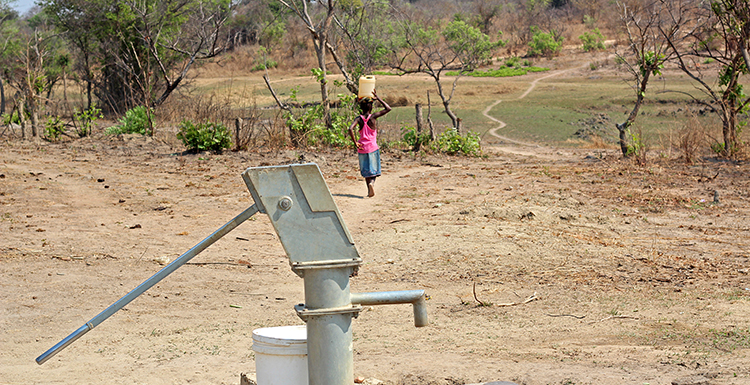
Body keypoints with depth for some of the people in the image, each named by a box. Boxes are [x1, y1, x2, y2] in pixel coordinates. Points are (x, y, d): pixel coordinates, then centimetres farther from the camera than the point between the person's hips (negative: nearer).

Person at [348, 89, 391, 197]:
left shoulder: (359, 119, -4)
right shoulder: (373, 117, -8)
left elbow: (350, 129, -20)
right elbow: (388, 109, -3)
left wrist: (355, 143, -13)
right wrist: (378, 98, 1)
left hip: (362, 148, 2)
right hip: (373, 147, -2)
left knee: (366, 170, 15)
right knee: (373, 169, 5)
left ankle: (369, 190, 13)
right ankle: (372, 182, -24)